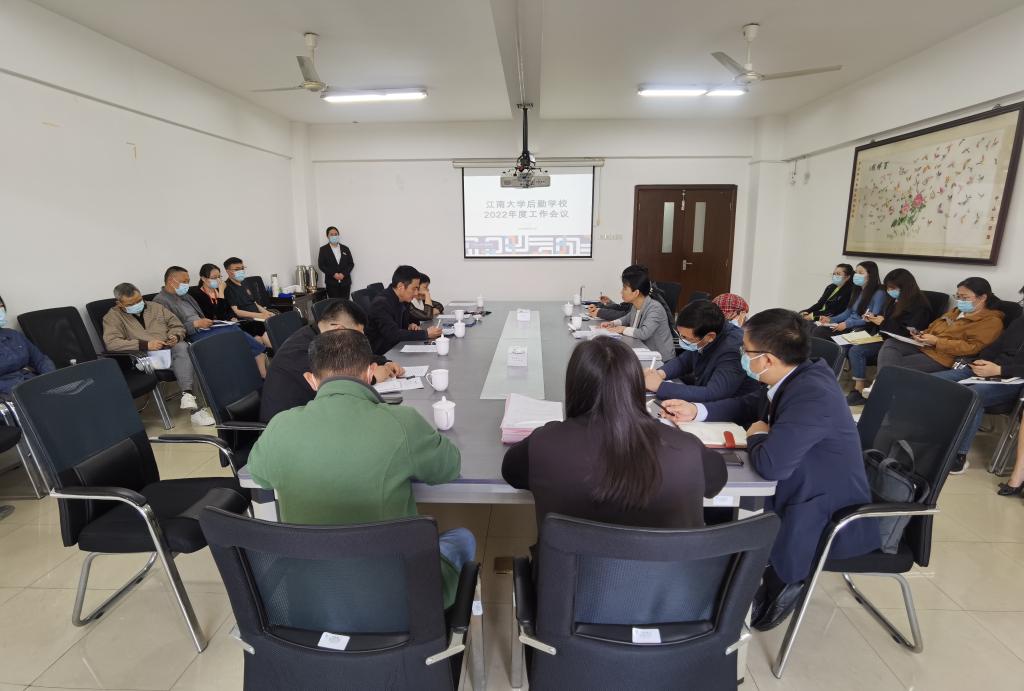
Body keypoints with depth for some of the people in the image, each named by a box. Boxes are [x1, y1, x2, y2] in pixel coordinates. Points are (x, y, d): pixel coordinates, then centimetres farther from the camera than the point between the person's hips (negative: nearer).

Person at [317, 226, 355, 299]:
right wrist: (333, 274, -13)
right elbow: (321, 265, -1)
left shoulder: (345, 249, 12)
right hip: (331, 283, -2)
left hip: (345, 281, 2)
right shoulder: (323, 249, 5)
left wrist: (343, 274, -9)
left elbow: (351, 264, 7)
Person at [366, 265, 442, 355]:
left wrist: (411, 326, -2)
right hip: (379, 355, -8)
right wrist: (426, 334, -25)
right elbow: (393, 334, -28)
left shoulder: (403, 301, 4)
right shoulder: (381, 304, -19)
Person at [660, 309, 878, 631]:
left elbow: (771, 464, -38)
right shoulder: (798, 376, -4)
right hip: (805, 491, 8)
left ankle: (777, 586, 14)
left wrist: (757, 437, -15)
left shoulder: (812, 396, -33)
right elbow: (748, 405, 11)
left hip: (829, 518, -8)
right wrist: (696, 411, -2)